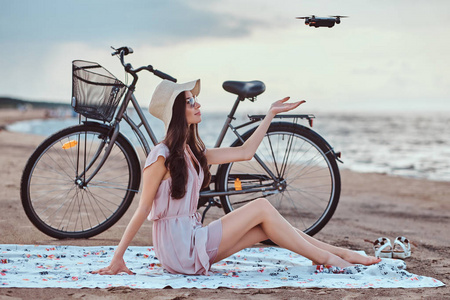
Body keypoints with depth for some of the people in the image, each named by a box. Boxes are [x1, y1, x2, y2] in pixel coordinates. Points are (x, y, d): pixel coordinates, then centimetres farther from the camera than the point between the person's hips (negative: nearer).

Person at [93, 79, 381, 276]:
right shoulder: (162, 156, -14)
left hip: (192, 240, 8)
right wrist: (118, 257, -13)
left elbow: (245, 152, 15)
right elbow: (143, 210, -13)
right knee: (262, 207, -10)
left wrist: (271, 114, 19)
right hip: (177, 248, -8)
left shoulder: (193, 153, 12)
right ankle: (326, 258, -3)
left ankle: (337, 251, 3)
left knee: (265, 227, -2)